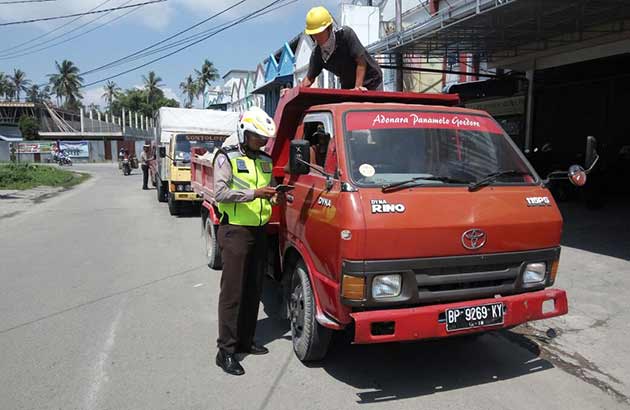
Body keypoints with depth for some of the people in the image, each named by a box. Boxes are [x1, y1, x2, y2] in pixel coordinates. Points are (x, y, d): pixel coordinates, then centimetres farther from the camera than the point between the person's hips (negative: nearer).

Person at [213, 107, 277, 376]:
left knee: (254, 290, 12)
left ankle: (245, 341, 25)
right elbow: (220, 194, -14)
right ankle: (225, 351, 4)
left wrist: (273, 195, -1)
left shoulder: (265, 160, 14)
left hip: (260, 231, 7)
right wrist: (254, 193, -23)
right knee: (232, 292, -4)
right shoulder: (227, 158, -5)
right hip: (235, 231, -7)